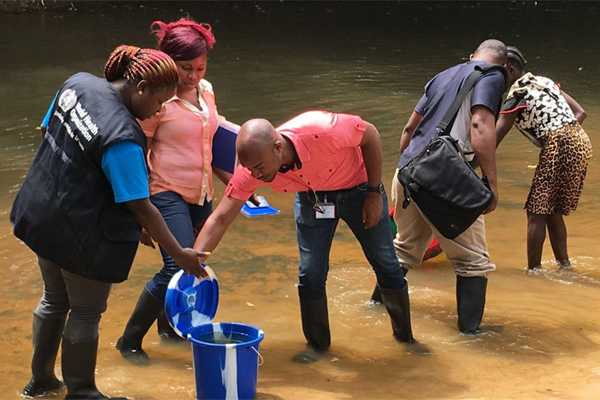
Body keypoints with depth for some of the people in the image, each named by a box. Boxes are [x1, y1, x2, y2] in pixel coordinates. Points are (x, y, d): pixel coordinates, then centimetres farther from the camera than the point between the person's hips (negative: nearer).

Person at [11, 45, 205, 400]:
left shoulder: (78, 83, -7)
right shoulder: (122, 137, -30)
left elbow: (50, 132, 9)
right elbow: (141, 208, -25)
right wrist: (180, 254, -17)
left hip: (42, 216, 8)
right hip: (81, 234, -8)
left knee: (54, 301, 25)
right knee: (86, 314, 12)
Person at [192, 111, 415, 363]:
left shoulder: (321, 130, -42)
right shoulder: (251, 169, -30)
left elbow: (370, 136, -24)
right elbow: (220, 219, -25)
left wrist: (375, 193, -19)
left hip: (357, 188, -2)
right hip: (312, 197, 2)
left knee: (386, 265, 5)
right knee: (310, 273, -6)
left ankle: (405, 337, 24)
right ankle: (317, 344, 15)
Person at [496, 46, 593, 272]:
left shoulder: (517, 95, -5)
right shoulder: (544, 81, 19)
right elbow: (580, 113, 16)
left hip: (559, 146, -8)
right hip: (580, 143, 8)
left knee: (537, 212, -2)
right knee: (553, 211, 18)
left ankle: (534, 269, -2)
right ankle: (564, 263, 22)